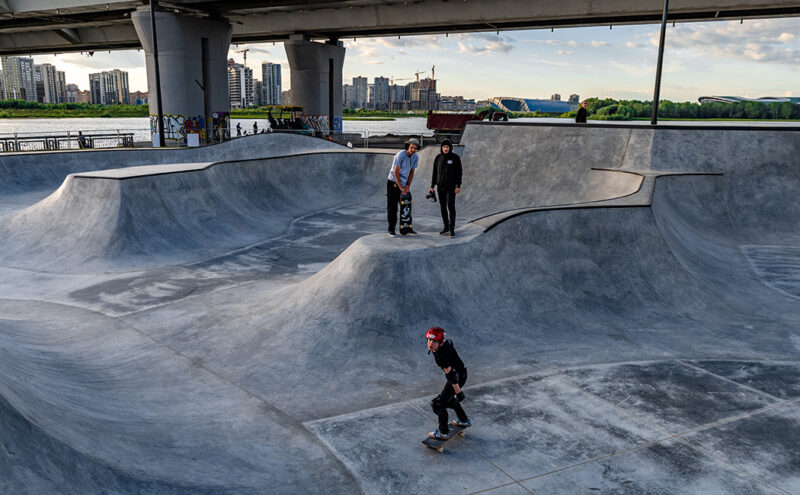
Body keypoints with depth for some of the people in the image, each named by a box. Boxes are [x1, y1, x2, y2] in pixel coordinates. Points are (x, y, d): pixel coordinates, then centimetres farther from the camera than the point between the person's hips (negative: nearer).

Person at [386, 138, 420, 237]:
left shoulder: (415, 157, -3)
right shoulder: (400, 155, -22)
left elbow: (412, 172, 3)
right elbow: (396, 172, -22)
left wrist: (408, 186, -7)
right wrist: (400, 187, -22)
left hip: (403, 184, 6)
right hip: (393, 183, -6)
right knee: (392, 207, -4)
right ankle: (391, 230, 1)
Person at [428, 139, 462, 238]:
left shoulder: (455, 158, -7)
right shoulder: (438, 158, 3)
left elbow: (459, 173, -7)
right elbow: (435, 172, 7)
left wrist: (458, 186, -15)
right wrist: (432, 186, 4)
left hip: (451, 186, -4)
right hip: (440, 186, 4)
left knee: (451, 207, -10)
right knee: (443, 207, 9)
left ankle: (452, 229, -4)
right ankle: (446, 227, 21)